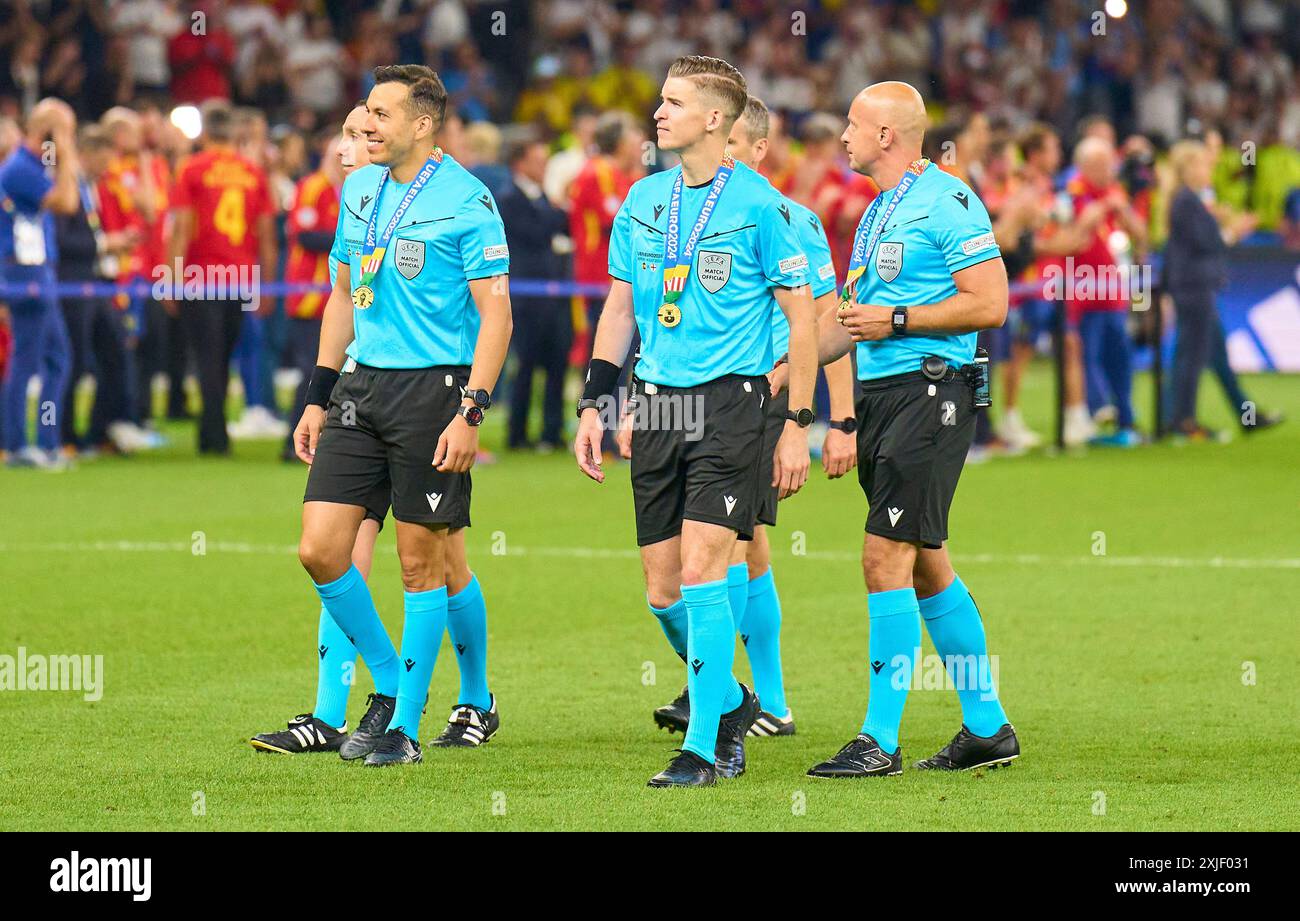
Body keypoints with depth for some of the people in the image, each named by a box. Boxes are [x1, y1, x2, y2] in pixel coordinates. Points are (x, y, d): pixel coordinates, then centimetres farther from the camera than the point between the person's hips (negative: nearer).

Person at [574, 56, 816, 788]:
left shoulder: (758, 204, -6)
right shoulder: (644, 200, 10)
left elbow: (802, 315, -4)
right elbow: (621, 308, 18)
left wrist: (798, 426, -8)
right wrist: (594, 405, 11)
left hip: (730, 401, -6)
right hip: (658, 403, 6)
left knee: (701, 569, -14)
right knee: (664, 588, 5)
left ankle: (704, 746, -9)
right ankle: (732, 700, 28)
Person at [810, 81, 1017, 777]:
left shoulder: (947, 201, -10)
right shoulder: (876, 214, 19)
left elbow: (990, 304, -16)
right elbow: (851, 318, 26)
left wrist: (895, 321, -14)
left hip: (929, 393, -10)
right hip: (877, 394, 10)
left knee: (887, 556, -13)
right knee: (924, 564, 11)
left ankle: (881, 740, -11)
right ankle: (987, 727, 18)